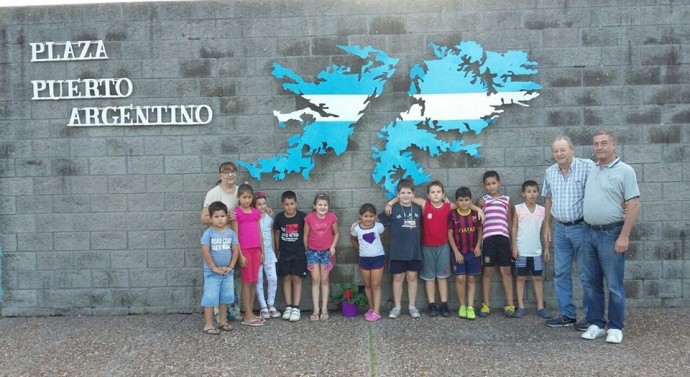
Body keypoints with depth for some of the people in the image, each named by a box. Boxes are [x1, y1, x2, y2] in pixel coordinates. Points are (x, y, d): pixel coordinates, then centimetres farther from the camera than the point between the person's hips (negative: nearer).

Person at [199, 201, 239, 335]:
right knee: (210, 298, -1)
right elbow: (205, 252, -14)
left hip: (227, 272, 4)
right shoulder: (208, 233, -10)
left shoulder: (231, 233, 2)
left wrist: (231, 266, -6)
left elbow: (235, 250, 3)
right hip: (212, 272, -4)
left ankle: (222, 321, 26)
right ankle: (208, 325, 7)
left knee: (225, 297, 13)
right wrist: (214, 268, -15)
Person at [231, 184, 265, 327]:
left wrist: (262, 251, 11)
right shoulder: (236, 213, -6)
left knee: (254, 282, 8)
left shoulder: (256, 212, 11)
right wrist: (240, 255, -12)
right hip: (244, 250, -5)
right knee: (247, 282, -2)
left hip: (255, 250, 5)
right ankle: (248, 316, 4)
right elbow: (235, 236, -8)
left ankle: (251, 313, 17)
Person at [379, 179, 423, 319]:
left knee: (412, 277, 9)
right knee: (398, 278, 7)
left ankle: (412, 307, 19)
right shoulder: (392, 209, -6)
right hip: (397, 251, -2)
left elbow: (421, 225, 18)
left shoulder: (418, 209, 1)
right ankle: (397, 307, 17)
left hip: (414, 250, 2)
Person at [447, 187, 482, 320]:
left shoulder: (475, 214, -1)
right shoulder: (453, 215, -7)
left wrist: (478, 246, -4)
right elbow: (450, 234, -5)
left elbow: (480, 231, 8)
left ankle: (470, 307, 9)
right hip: (459, 252, -2)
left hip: (473, 252, 2)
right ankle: (462, 306, 11)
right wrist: (456, 252, -9)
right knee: (460, 278, -4)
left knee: (471, 279, 5)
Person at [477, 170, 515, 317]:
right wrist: (478, 242, 0)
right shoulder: (482, 200, 8)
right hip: (488, 238, -1)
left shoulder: (506, 199, 12)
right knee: (487, 271, 3)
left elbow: (509, 221, 13)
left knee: (506, 270, 3)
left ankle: (510, 304, 8)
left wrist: (513, 240, 9)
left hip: (503, 237, 1)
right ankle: (486, 305, 10)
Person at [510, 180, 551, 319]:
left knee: (537, 278, 7)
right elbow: (514, 228, -3)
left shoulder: (542, 210, 3)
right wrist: (514, 247, -8)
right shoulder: (518, 209, -3)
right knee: (520, 278, 4)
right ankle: (520, 307, 10)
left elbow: (544, 230, 7)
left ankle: (540, 307, 12)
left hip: (536, 251, 2)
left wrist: (546, 248, 3)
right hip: (521, 250, -2)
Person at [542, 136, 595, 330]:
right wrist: (547, 227, 15)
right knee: (561, 273, 10)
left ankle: (591, 316, 14)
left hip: (582, 227, -6)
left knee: (586, 274, 2)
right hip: (560, 228, 6)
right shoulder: (550, 172, 8)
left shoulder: (587, 167, -10)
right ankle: (566, 314, 20)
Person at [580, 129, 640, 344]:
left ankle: (615, 328, 12)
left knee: (614, 285, 1)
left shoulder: (624, 171, -7)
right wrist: (588, 230, 10)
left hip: (611, 234, -6)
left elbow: (634, 205, -12)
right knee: (592, 283, 11)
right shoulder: (591, 170, 12)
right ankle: (596, 324, 21)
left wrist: (624, 236, -17)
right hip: (589, 233, 6)